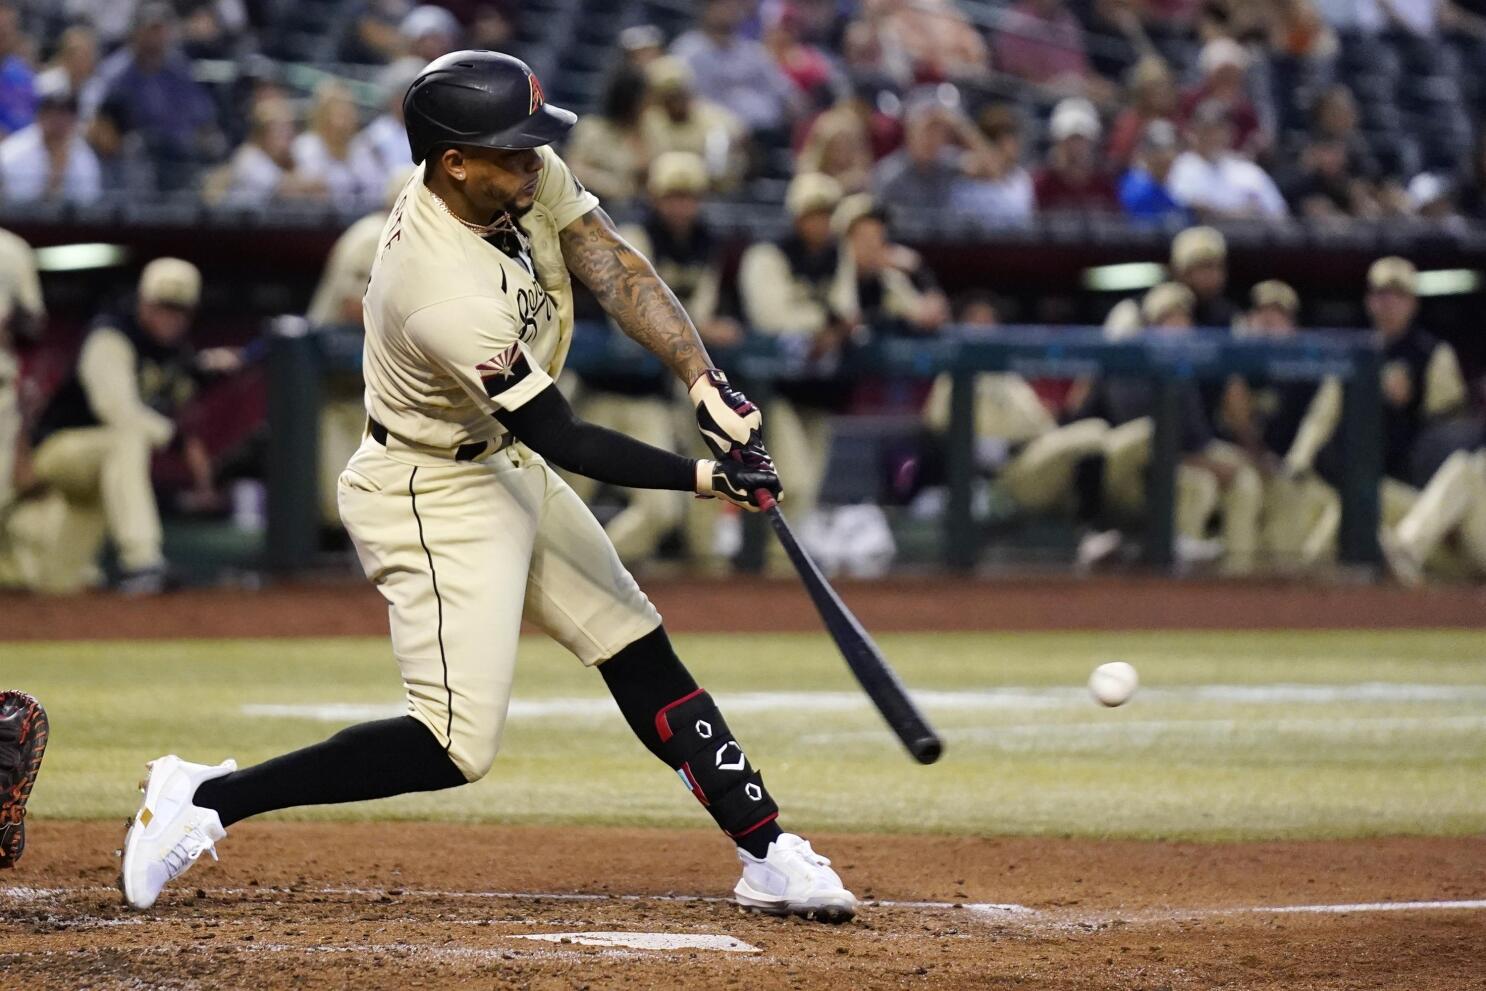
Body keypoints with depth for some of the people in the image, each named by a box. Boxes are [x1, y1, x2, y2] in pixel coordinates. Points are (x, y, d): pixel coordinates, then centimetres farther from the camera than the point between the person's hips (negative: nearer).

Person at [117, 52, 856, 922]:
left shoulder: (526, 180, -12)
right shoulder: (449, 298, -34)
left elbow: (618, 272, -12)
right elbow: (563, 440, -26)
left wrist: (706, 383, -25)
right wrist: (701, 478, -22)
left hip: (502, 464, 9)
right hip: (433, 497, -9)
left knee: (643, 654, 11)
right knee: (457, 747, -13)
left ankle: (767, 853, 17)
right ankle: (203, 799, -7)